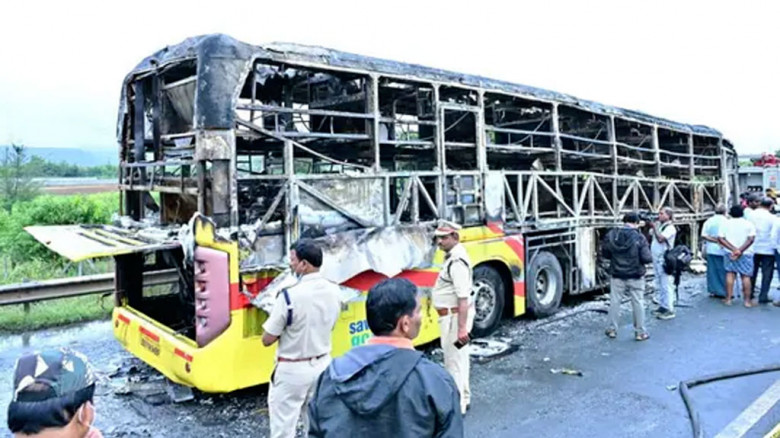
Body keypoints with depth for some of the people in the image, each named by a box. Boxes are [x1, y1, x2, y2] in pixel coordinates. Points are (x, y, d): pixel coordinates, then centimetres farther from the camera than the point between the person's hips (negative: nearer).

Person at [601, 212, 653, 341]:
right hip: (635, 276, -2)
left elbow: (605, 254, 1)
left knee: (614, 301, 12)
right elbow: (647, 258, -15)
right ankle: (640, 332, 17)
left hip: (617, 275, 2)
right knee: (638, 303, 9)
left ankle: (612, 329, 21)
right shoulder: (639, 238, -15)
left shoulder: (611, 235, -7)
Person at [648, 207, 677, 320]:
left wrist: (654, 227, -20)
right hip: (656, 259, 9)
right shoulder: (658, 225, 13)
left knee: (666, 285, -5)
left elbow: (660, 238, -24)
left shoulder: (670, 228, -11)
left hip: (664, 260, -9)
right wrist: (649, 225, 4)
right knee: (659, 285, 15)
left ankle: (669, 310, 0)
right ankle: (662, 306, 24)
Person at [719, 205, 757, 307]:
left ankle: (728, 299, 6)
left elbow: (721, 239, -7)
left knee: (730, 274, 6)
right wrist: (740, 250, -15)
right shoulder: (748, 224, -2)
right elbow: (751, 239, -13)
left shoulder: (725, 224, 2)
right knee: (746, 276, 4)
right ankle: (747, 300, 5)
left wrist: (734, 249, -12)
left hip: (730, 253, 1)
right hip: (746, 253, -1)